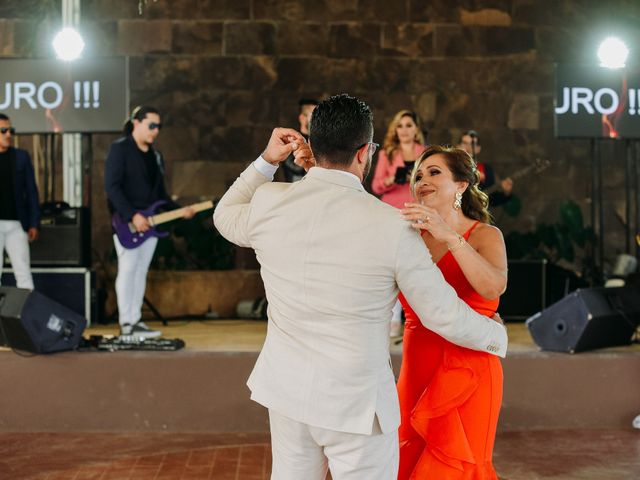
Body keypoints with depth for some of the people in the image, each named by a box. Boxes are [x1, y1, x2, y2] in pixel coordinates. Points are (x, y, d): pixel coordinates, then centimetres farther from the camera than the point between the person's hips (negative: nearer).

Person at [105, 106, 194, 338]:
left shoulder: (155, 156, 16)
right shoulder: (120, 149, -7)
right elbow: (112, 187, -15)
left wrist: (180, 210, 3)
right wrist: (133, 216, -22)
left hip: (149, 222, 7)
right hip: (126, 222, -7)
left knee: (141, 271, 7)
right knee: (127, 269, -6)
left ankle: (136, 321, 11)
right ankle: (126, 324, -3)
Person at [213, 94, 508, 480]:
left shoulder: (269, 203, -7)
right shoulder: (392, 227, -18)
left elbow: (226, 218, 19)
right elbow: (445, 316, -9)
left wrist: (267, 160, 19)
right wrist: (497, 336, 10)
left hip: (287, 389, 5)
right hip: (356, 403, -4)